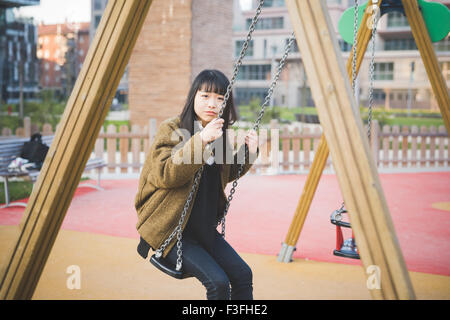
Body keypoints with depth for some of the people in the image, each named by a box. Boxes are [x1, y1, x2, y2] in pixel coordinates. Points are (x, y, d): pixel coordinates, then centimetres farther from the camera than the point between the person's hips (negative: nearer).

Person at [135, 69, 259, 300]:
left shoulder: (219, 133, 8)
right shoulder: (170, 129, -12)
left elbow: (227, 174, 20)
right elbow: (165, 175, -26)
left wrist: (249, 152, 2)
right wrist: (201, 140, -34)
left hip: (205, 228, 7)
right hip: (170, 229, -7)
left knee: (243, 274, -6)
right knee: (217, 282, -20)